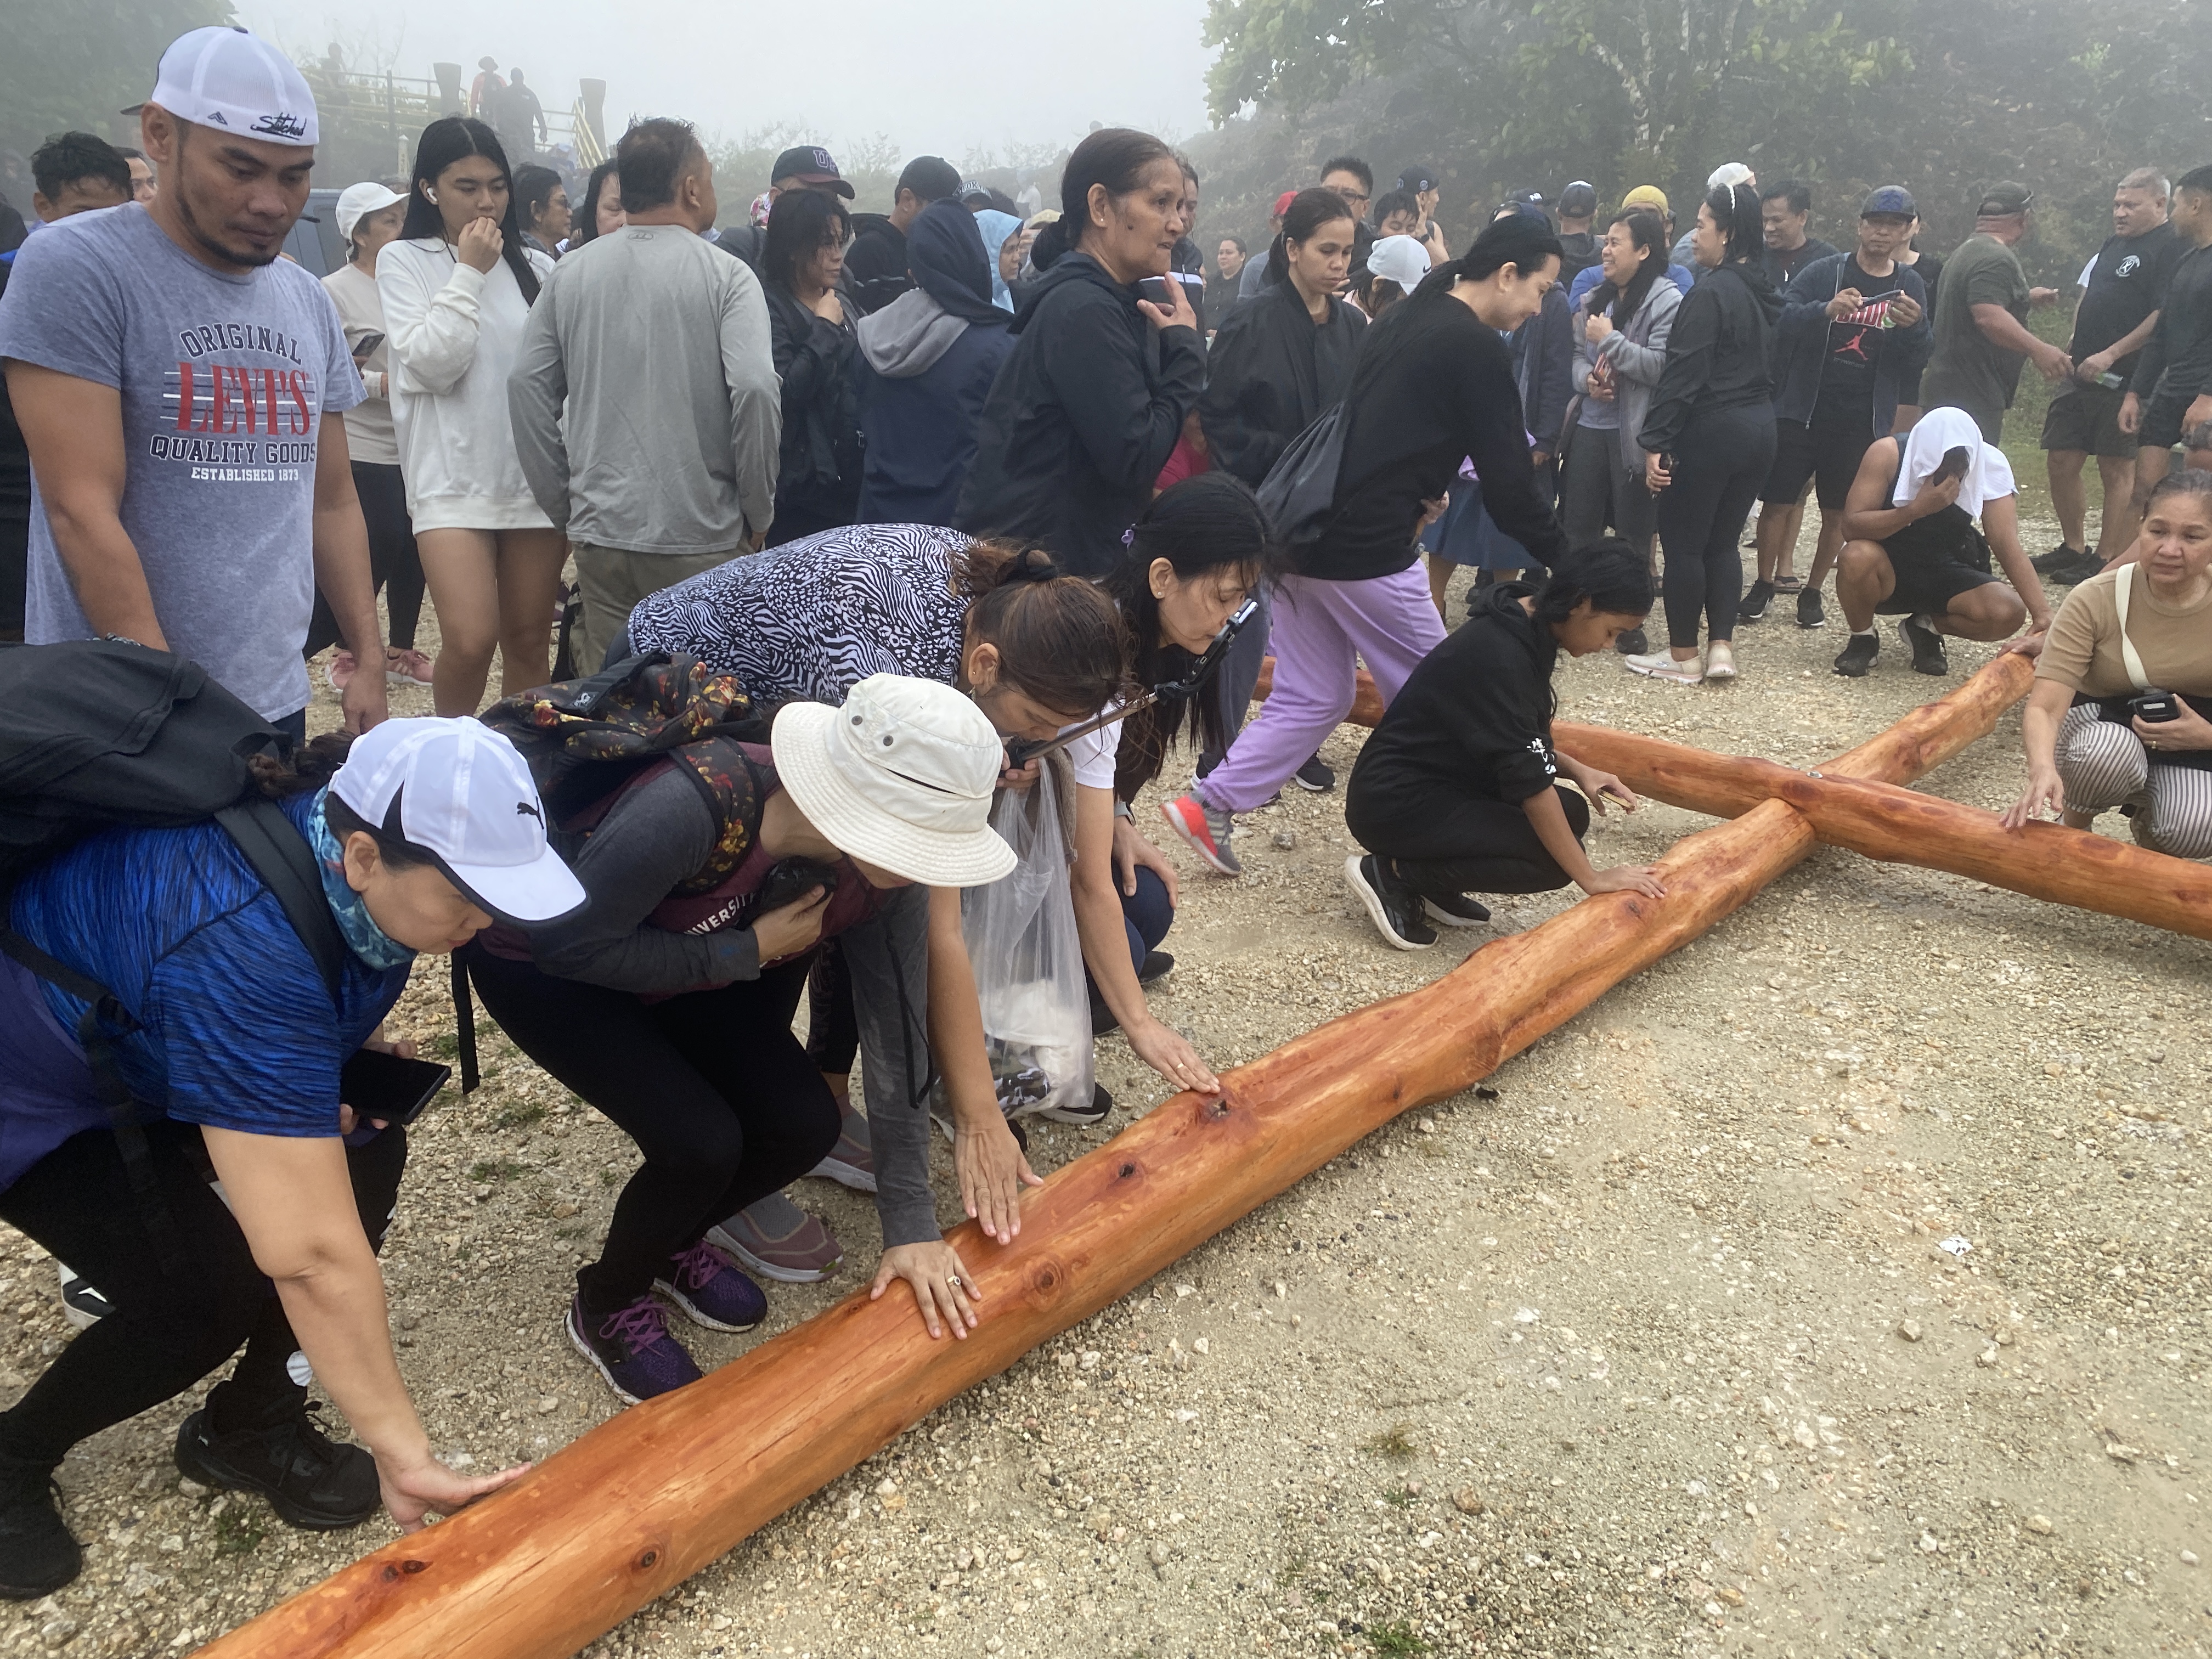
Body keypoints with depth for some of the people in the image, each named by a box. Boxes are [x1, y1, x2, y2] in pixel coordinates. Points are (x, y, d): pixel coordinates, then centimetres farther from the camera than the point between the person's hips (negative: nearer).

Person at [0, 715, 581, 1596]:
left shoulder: (347, 835, -20)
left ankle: (251, 1430, 7)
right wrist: (403, 1454, -37)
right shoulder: (242, 945, -43)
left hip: (143, 1038, 8)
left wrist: (356, 1049, -11)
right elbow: (310, 1253, -43)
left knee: (364, 1153, -11)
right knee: (210, 1293, -21)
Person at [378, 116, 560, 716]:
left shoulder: (535, 267, 10)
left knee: (529, 641, 6)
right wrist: (469, 274, -8)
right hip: (454, 479, -3)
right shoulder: (404, 261, 3)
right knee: (471, 640, -14)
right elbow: (430, 364, -9)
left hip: (537, 476, 3)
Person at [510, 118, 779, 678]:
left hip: (600, 532, 4)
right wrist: (758, 513, -4)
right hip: (700, 534, -4)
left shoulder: (572, 272, 8)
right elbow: (755, 389, -16)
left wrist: (562, 506, 13)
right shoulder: (725, 276, -5)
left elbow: (527, 385, 7)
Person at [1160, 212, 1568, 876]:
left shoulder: (1403, 320, 18)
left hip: (1304, 534, 9)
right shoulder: (1477, 349, -8)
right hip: (1367, 550, -8)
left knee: (1312, 698, 16)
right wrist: (1564, 560, -1)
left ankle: (1208, 806, 12)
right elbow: (1507, 480, -9)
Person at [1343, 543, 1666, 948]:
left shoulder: (1525, 629, 3)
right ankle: (1392, 873, -7)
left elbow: (1518, 743, 17)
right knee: (1553, 857, -16)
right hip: (1396, 802, -10)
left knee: (1569, 812, 3)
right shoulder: (1498, 656, -26)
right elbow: (1531, 784, -25)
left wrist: (1575, 770, 1)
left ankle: (1431, 884, 7)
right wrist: (1591, 878, -19)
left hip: (1439, 781, 10)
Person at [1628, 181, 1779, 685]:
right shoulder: (1762, 292, 11)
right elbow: (1768, 364, 15)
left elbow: (1683, 374, -19)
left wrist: (1656, 443, -19)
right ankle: (1721, 647, 12)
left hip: (1710, 431, -8)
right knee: (1723, 542, 15)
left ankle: (1684, 655, 10)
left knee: (1682, 541, 3)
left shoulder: (1710, 293, -15)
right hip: (1758, 429, 8)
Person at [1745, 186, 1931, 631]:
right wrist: (1826, 310, -32)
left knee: (1838, 512, 8)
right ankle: (1765, 585, 18)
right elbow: (1781, 319, -15)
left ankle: (1812, 592, 22)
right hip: (1801, 410, -2)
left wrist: (1915, 327, -15)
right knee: (1778, 501, 1)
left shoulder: (1910, 289, 7)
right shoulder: (1823, 272, -1)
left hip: (1860, 422, 2)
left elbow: (1913, 368, 5)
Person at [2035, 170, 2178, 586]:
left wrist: (2111, 354, -21)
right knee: (2061, 461, 8)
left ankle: (2108, 561, 1)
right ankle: (2073, 548, 21)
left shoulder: (2170, 248, -10)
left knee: (2118, 470, -3)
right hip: (2082, 375, 8)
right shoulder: (2113, 244, 17)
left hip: (2123, 380, -8)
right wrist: (2076, 344, 12)